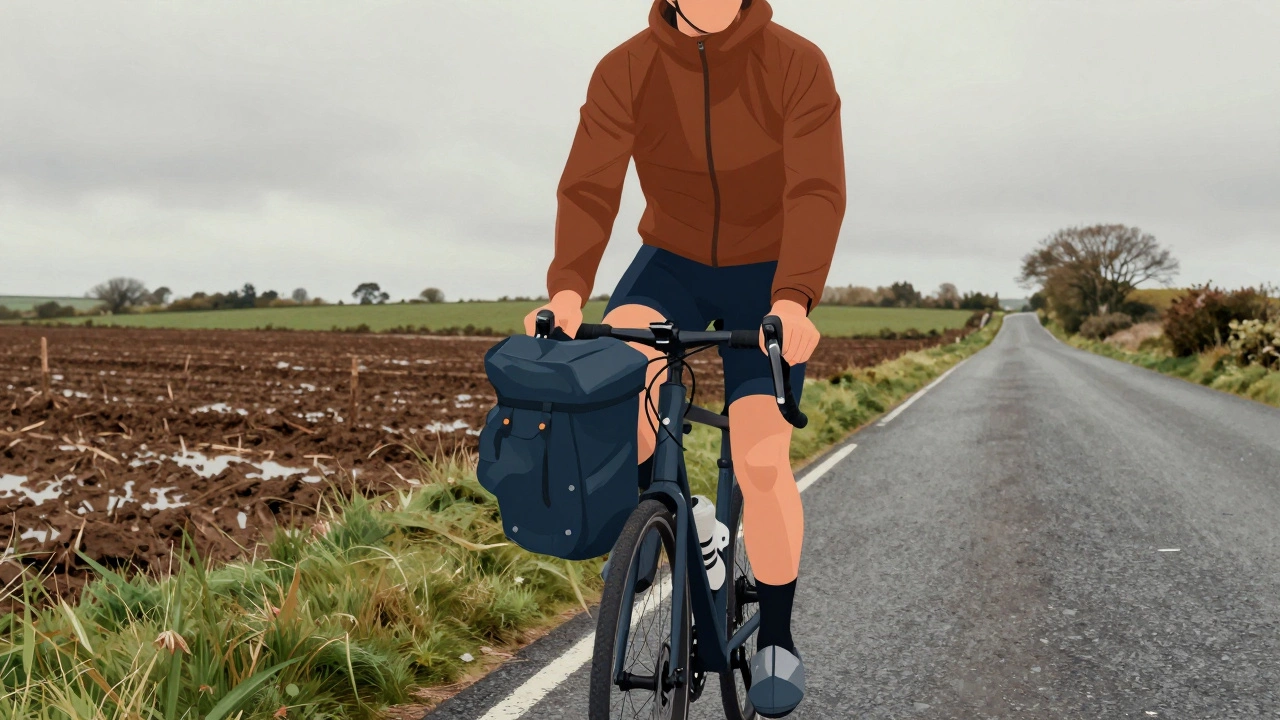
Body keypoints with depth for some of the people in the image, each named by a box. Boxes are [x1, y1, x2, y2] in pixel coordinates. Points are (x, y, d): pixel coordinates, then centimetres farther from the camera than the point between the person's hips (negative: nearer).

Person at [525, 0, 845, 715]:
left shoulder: (797, 64, -17)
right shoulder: (626, 71, -13)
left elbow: (818, 194, -26)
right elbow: (588, 190, -21)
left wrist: (793, 300, -42)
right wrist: (567, 293, -38)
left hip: (766, 279, -1)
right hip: (674, 262, 2)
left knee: (762, 458, -13)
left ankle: (777, 635, 8)